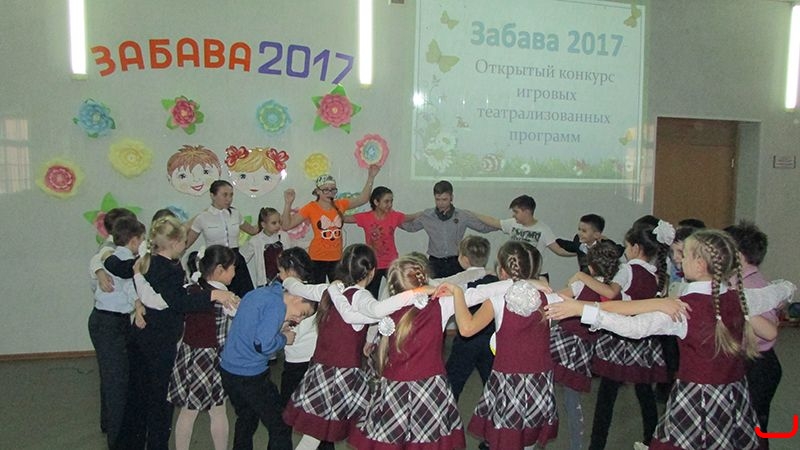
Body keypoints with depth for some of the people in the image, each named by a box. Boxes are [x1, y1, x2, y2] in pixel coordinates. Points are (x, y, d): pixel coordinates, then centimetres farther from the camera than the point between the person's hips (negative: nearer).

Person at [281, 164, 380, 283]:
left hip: (337, 258, 4)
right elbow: (286, 225, -8)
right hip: (317, 259, -3)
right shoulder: (311, 208, -7)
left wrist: (371, 178, -1)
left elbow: (362, 199, 6)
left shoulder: (340, 205, 3)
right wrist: (288, 203, -20)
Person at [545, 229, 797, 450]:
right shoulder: (742, 299, -3)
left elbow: (635, 328, -31)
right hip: (736, 400, 5)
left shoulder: (684, 308, -19)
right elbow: (786, 289, 17)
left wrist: (581, 309, -32)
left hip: (695, 400, -5)